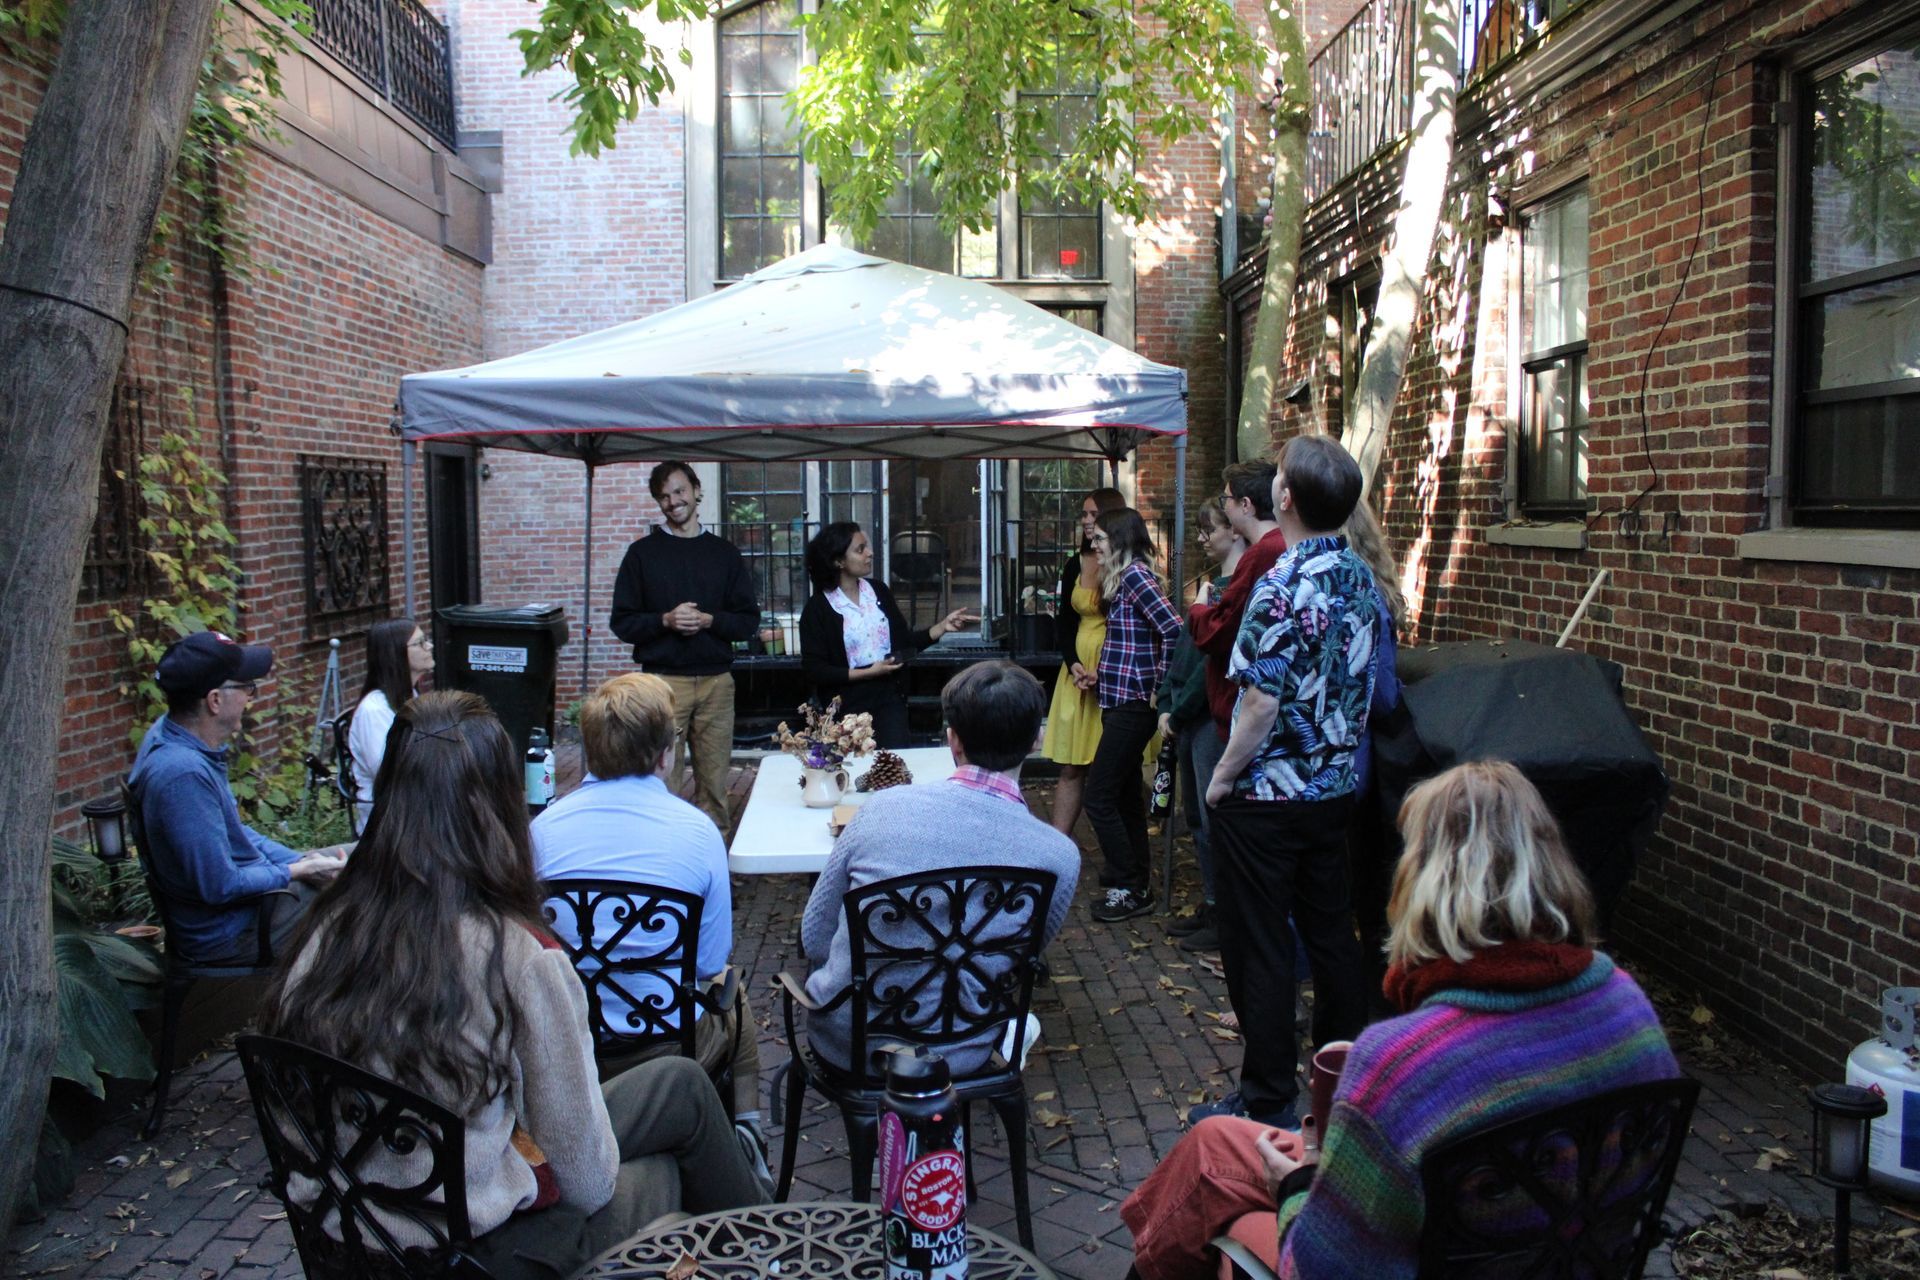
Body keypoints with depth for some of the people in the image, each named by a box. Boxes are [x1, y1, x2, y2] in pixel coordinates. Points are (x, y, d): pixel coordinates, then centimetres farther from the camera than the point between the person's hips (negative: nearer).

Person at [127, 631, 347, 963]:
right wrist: (298, 872, -15)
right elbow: (221, 886, -28)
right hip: (227, 933, -10)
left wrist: (300, 860, 2)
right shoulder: (184, 773, -32)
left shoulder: (168, 734, 0)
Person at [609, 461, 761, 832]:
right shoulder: (643, 553, 8)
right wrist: (665, 620, -13)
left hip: (716, 680, 2)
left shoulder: (724, 553, 13)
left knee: (714, 783, 4)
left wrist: (708, 620, -9)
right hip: (663, 680, -2)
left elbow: (749, 619, 9)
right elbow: (623, 622, 5)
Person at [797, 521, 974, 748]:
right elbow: (814, 669, -12)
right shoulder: (818, 608, -8)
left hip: (889, 698, 3)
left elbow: (904, 643, 9)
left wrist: (943, 626, -4)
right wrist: (867, 672, -15)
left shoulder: (878, 591, 5)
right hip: (847, 705, -3)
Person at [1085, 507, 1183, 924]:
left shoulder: (1135, 575, -14)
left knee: (1099, 798, -6)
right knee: (1125, 797, 14)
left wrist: (1162, 685, -16)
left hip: (1133, 704, -10)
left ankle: (1129, 888, 2)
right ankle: (1136, 887, 22)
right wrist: (1101, 675, 12)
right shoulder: (1124, 578, 14)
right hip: (1122, 699, 10)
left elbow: (1174, 630, -23)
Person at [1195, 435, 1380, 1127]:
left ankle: (1266, 1104, 13)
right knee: (1330, 932, 18)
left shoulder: (1282, 587, -21)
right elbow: (1365, 684, 11)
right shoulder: (1362, 579, 4)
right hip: (1336, 787, 8)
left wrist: (1223, 776, -9)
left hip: (1267, 796, -8)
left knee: (1259, 952, 3)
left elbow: (1262, 703, -21)